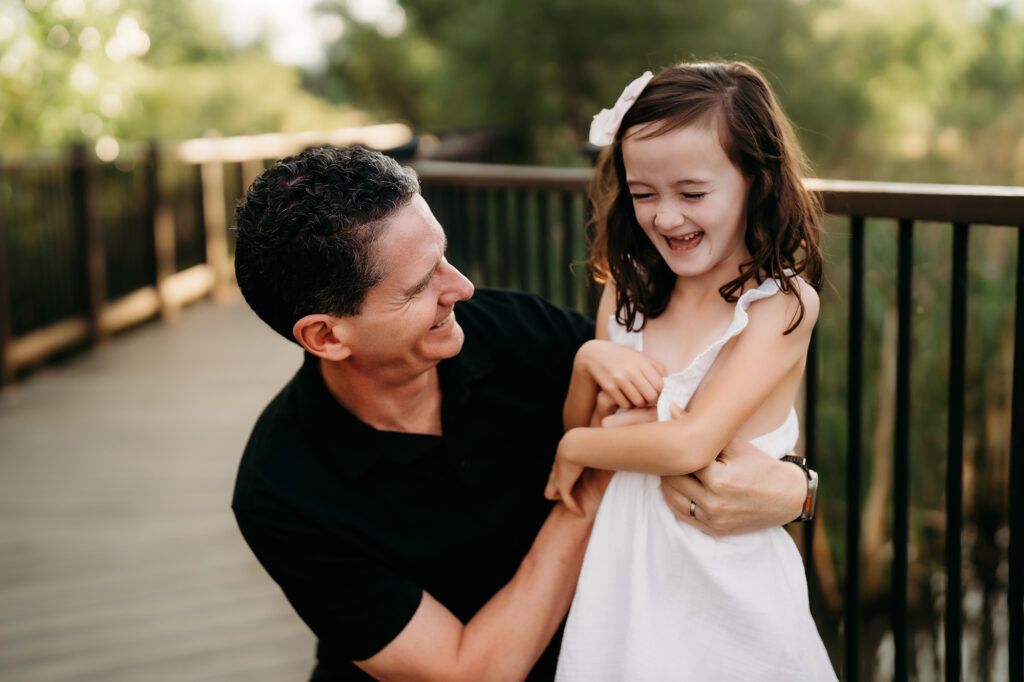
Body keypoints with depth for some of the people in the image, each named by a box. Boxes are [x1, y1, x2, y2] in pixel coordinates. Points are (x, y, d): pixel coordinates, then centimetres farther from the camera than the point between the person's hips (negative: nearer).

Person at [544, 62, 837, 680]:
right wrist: (587, 363, -16)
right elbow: (576, 431, 3)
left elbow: (690, 445, -24)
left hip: (725, 580, -4)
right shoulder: (628, 292, 0)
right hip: (622, 564, 4)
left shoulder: (783, 304, -16)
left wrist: (577, 449, -10)